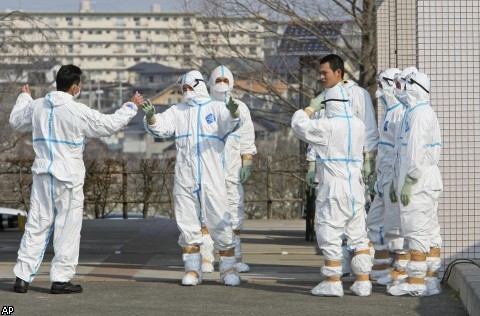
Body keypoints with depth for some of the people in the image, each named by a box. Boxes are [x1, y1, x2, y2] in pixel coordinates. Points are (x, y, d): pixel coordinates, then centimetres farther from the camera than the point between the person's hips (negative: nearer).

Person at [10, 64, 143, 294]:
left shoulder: (36, 106, 3)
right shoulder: (78, 112, -14)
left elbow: (16, 121, 22)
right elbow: (109, 124, -5)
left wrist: (24, 98, 39)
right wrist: (131, 106, 9)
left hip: (42, 174, 5)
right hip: (67, 176, -5)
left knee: (36, 225, 9)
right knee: (68, 227, 3)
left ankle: (22, 277, 7)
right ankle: (61, 279, 4)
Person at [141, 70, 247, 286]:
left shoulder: (216, 108, 5)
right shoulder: (178, 111, 14)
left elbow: (233, 123, -12)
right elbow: (160, 127, 1)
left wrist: (234, 113, -36)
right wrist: (151, 116, -21)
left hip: (212, 177, -3)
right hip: (184, 178, 3)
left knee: (220, 223, -4)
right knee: (188, 224, 5)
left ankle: (228, 269, 5)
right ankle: (192, 270, 12)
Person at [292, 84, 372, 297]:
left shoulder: (327, 126, -12)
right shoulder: (359, 126, 6)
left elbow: (299, 125, -3)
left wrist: (311, 108, 14)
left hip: (333, 190, -6)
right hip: (355, 189, 6)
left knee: (330, 233, 0)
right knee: (358, 235, 11)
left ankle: (333, 282, 1)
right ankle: (363, 281, 11)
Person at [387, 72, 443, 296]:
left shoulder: (419, 114, -14)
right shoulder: (425, 113, 19)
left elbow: (417, 152, -20)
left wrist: (408, 183, -20)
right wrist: (398, 184, 24)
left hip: (419, 182, -10)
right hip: (428, 182, 10)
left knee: (416, 231, -9)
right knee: (431, 232, 9)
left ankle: (416, 282, -10)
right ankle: (430, 279, 12)